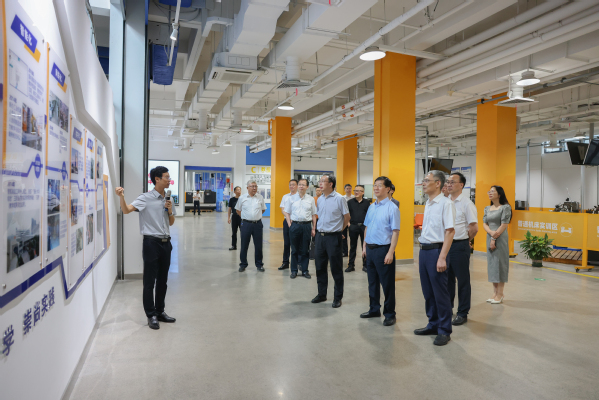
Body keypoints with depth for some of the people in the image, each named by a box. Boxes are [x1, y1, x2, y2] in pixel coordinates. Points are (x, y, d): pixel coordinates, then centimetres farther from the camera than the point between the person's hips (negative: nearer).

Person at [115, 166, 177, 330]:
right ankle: (151, 315, 13)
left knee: (162, 280, 13)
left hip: (165, 242, 6)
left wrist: (170, 210, 0)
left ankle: (160, 312, 26)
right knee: (149, 281, 2)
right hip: (151, 242, -6)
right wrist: (121, 197, -39)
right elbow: (127, 210, -21)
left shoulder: (167, 199, 12)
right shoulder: (145, 198, -7)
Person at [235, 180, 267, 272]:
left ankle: (259, 264, 18)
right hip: (246, 224, -1)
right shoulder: (242, 198, 1)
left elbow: (263, 209, 16)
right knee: (244, 245, 5)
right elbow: (238, 210, 12)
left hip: (257, 224, 1)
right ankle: (243, 264, 18)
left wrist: (256, 216, 11)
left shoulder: (260, 198, 4)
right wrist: (245, 217, 8)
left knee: (258, 245, 6)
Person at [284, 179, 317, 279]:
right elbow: (286, 212, 9)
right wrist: (289, 224, -2)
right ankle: (294, 271, 15)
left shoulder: (311, 199, 5)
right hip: (295, 225, 0)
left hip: (306, 225, 0)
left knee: (305, 250, 5)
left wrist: (313, 229, 3)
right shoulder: (291, 198, 5)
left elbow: (314, 215, 7)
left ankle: (305, 271, 16)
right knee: (294, 249, 6)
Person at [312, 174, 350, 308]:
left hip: (333, 237, -6)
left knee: (336, 269, 3)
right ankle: (322, 294, 28)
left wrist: (338, 229, 6)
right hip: (320, 236, 6)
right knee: (320, 267, 14)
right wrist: (321, 227, 13)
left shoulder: (339, 199, -10)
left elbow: (347, 216, -2)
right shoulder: (320, 199, 9)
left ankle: (338, 298, 15)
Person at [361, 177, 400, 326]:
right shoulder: (371, 207, 10)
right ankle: (374, 309, 31)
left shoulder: (392, 208, -11)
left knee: (387, 284, 3)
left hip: (383, 249, -7)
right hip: (370, 249, 7)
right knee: (372, 281, 17)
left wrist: (390, 253, -19)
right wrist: (364, 246, 14)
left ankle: (389, 314, 16)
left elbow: (395, 232, -15)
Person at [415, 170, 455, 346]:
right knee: (428, 291, 16)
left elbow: (449, 231, -17)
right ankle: (433, 325, 31)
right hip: (424, 251, 8)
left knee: (440, 293, 1)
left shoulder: (445, 203, -12)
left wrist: (442, 258, -21)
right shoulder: (427, 204, 13)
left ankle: (444, 331, 15)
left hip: (436, 251, -8)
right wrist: (423, 250, 16)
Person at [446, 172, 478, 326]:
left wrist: (464, 240, 1)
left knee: (463, 280, 5)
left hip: (460, 246, -6)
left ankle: (463, 313, 16)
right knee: (447, 278, 15)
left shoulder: (466, 203, -10)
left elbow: (474, 228, -10)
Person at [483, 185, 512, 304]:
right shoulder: (487, 208, 13)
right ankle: (495, 293, 17)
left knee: (500, 264, -4)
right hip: (489, 238, 6)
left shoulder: (505, 207, -6)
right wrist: (491, 233, -12)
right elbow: (484, 224, 7)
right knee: (491, 264, 8)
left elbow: (504, 225, -11)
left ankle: (500, 294, 4)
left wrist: (495, 238, -13)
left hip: (501, 239, -6)